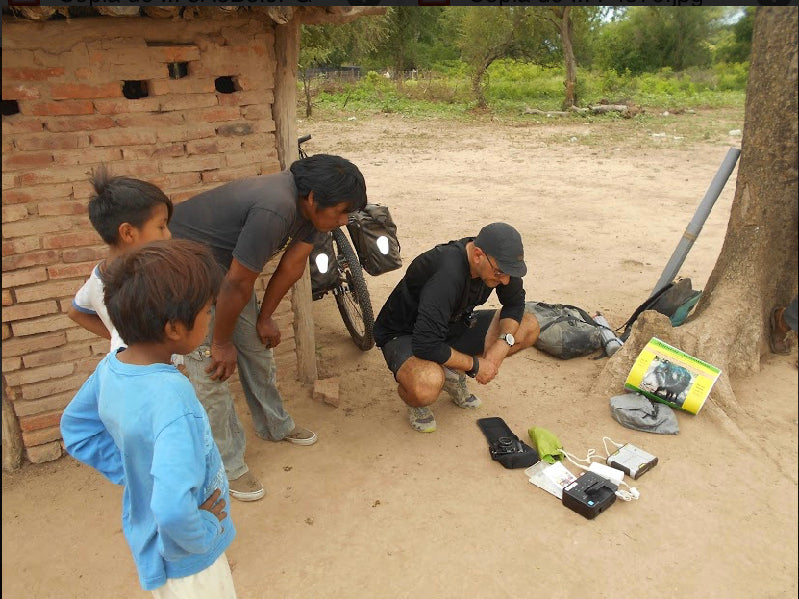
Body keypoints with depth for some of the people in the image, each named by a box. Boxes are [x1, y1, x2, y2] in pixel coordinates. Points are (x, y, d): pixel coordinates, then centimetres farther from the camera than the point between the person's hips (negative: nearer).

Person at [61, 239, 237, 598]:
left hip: (145, 537, 7)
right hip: (185, 561, -7)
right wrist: (205, 532, -25)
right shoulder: (171, 396, -38)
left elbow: (76, 428, 6)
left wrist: (132, 471, 4)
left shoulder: (111, 367, -13)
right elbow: (174, 510, -45)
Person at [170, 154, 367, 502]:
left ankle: (275, 426, 34)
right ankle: (227, 466, 8)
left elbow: (292, 265, -2)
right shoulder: (275, 210, -38)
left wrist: (265, 318, 4)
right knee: (210, 367, -6)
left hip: (224, 262, 8)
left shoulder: (311, 204, -11)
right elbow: (239, 284, -30)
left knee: (257, 346, 14)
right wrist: (221, 343, -17)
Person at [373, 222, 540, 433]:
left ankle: (454, 373, 5)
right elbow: (426, 345, -38)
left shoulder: (499, 262, -14)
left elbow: (515, 303, 4)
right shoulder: (446, 275, -37)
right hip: (404, 335, -7)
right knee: (427, 385, -41)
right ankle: (416, 401, -1)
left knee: (529, 327, -7)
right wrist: (475, 365, -23)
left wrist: (503, 343, -15)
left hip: (453, 325, 7)